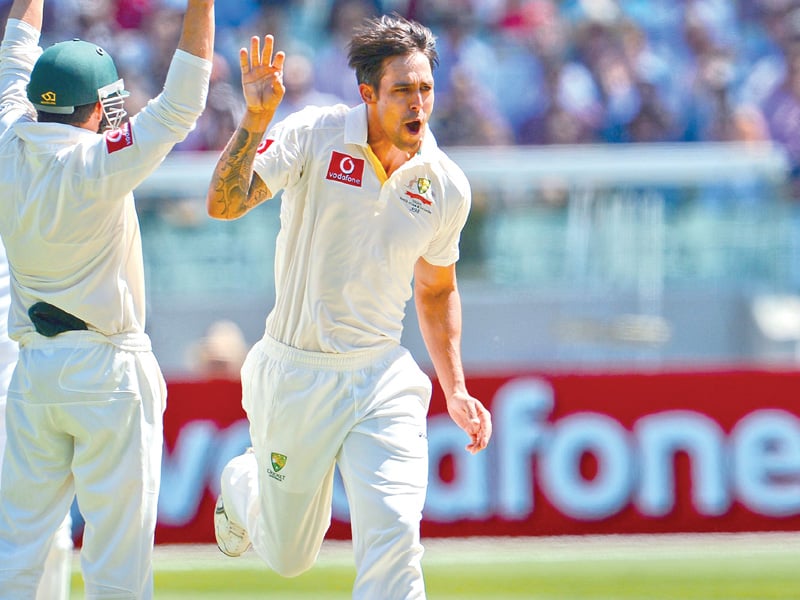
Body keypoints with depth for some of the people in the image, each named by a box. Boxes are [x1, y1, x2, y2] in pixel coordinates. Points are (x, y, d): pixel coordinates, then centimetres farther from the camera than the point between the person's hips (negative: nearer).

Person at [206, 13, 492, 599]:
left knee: (395, 537, -20)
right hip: (294, 376, -2)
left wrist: (456, 389, 7)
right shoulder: (314, 136, -12)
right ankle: (244, 485, 50)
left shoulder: (447, 187, -1)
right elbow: (224, 203, -24)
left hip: (382, 380, 2)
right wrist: (256, 118, -38)